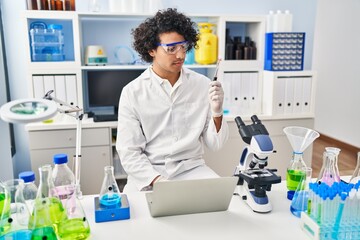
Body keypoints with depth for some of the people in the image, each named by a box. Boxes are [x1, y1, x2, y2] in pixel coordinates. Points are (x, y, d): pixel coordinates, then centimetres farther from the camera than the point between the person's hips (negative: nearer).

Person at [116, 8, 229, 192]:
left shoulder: (203, 85, -2)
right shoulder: (132, 92, -6)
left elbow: (215, 144, 0)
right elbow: (130, 153, -7)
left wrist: (217, 112, -18)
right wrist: (158, 181, -21)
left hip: (191, 168, 3)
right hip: (148, 173, -2)